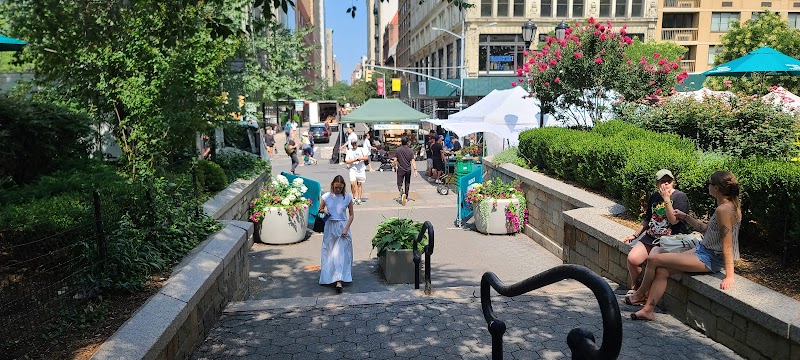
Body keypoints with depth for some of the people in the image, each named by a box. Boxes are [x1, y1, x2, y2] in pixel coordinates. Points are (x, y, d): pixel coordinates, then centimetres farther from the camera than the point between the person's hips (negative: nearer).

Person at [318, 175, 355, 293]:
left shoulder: (347, 197, -4)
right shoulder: (326, 196, -2)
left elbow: (351, 214, 1)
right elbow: (320, 210, 12)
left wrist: (346, 228, -10)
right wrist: (323, 211, -12)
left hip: (342, 227, -2)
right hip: (329, 227, 2)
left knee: (340, 253, -7)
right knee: (328, 252, 9)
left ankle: (339, 281, -12)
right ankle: (327, 277, 27)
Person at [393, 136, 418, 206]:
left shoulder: (397, 150, -5)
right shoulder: (410, 150, -2)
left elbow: (395, 160, -4)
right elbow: (413, 161, -8)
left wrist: (395, 167, 12)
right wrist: (415, 170, -8)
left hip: (400, 169, -2)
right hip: (408, 170, 2)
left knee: (399, 184, 0)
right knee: (407, 184, 17)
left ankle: (403, 194, -27)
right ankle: (406, 198, 26)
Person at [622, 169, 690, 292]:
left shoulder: (680, 197, -4)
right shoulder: (654, 197, 14)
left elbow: (674, 220, -15)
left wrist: (666, 199, -17)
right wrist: (635, 235, 24)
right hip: (651, 236, 6)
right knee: (632, 258, -15)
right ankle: (634, 289, 6)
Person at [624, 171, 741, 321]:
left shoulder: (723, 210, -23)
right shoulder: (730, 206, 8)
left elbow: (727, 244, -26)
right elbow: (706, 229, 18)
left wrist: (729, 276, -26)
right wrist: (685, 216, 17)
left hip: (710, 259, -10)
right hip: (704, 251, 10)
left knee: (654, 259, -7)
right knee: (662, 271, 4)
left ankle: (640, 294, 16)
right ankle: (648, 310, 7)